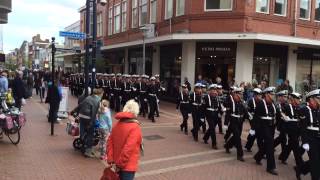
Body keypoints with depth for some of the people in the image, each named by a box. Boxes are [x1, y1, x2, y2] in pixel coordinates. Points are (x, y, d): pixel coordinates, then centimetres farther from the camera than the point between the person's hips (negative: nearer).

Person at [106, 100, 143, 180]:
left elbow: (110, 142, 1)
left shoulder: (117, 124, 2)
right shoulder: (135, 128, -19)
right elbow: (128, 148, -24)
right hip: (128, 165, -7)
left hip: (118, 164, 7)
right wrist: (119, 164, -16)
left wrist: (110, 160, 0)